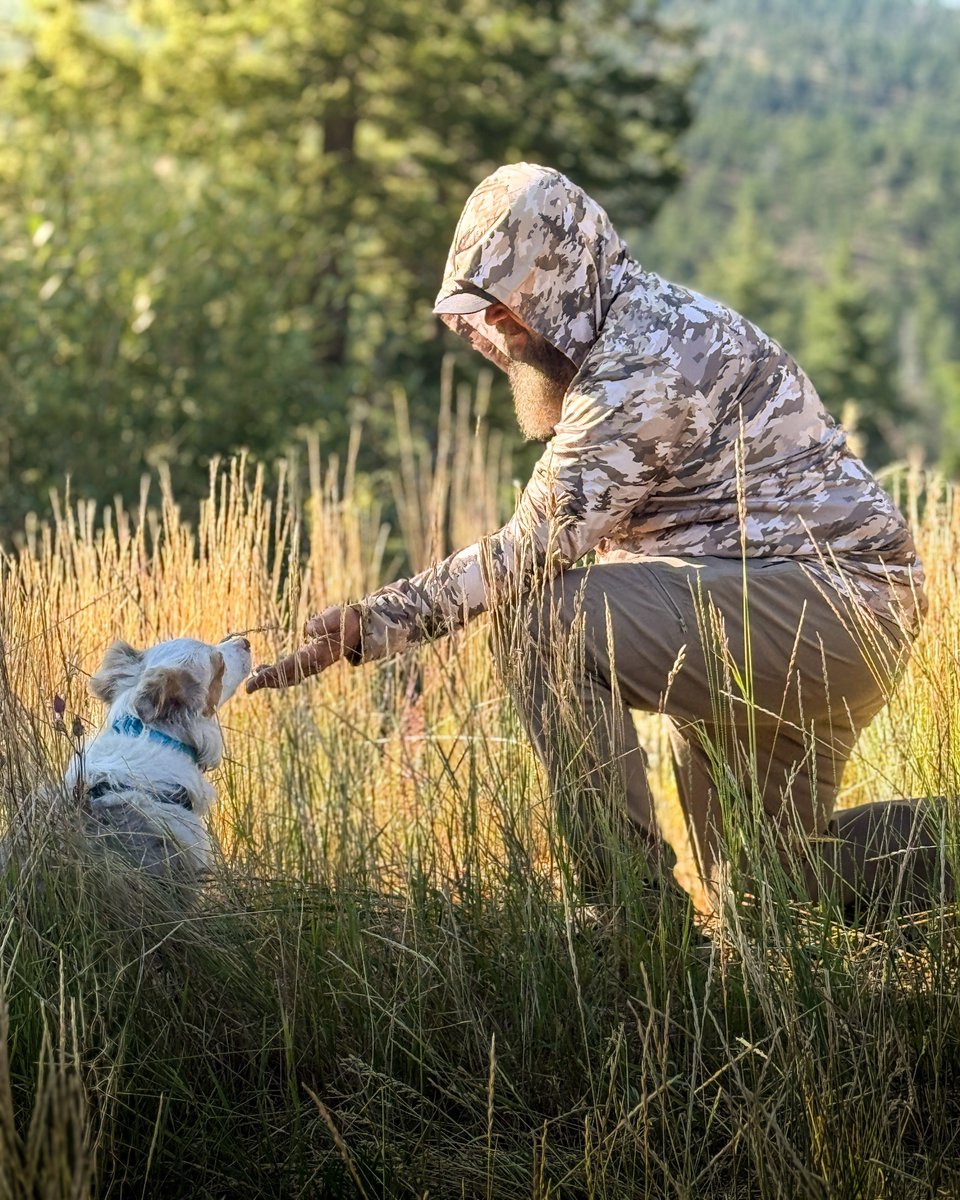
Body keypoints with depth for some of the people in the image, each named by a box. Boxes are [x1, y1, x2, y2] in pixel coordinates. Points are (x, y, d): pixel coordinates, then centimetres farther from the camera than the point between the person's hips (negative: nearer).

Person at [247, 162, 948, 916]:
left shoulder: (645, 360, -19)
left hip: (827, 602, -11)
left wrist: (372, 625, -19)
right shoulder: (650, 328, 14)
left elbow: (532, 551, -22)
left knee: (546, 619, -24)